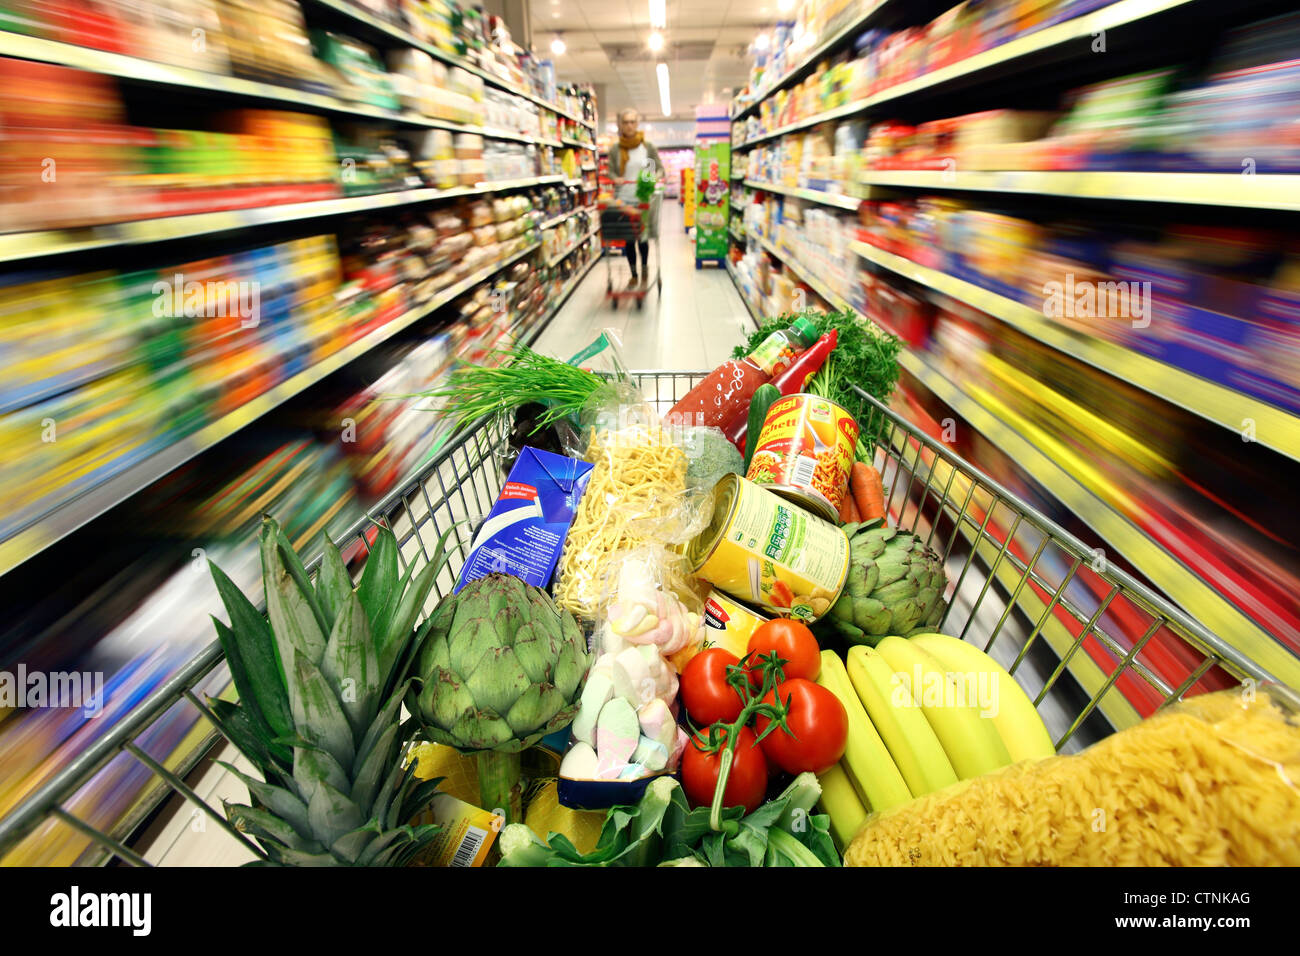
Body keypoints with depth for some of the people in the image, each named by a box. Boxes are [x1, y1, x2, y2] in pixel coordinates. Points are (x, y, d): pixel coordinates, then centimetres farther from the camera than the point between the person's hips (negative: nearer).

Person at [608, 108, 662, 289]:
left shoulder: (648, 147, 3)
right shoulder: (614, 149, 5)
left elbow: (660, 169, 4)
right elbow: (610, 172, 5)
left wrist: (655, 177, -18)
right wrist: (616, 179, -18)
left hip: (643, 199, -1)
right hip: (624, 199, 1)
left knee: (643, 237, 2)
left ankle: (645, 268, 29)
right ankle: (634, 274, 20)